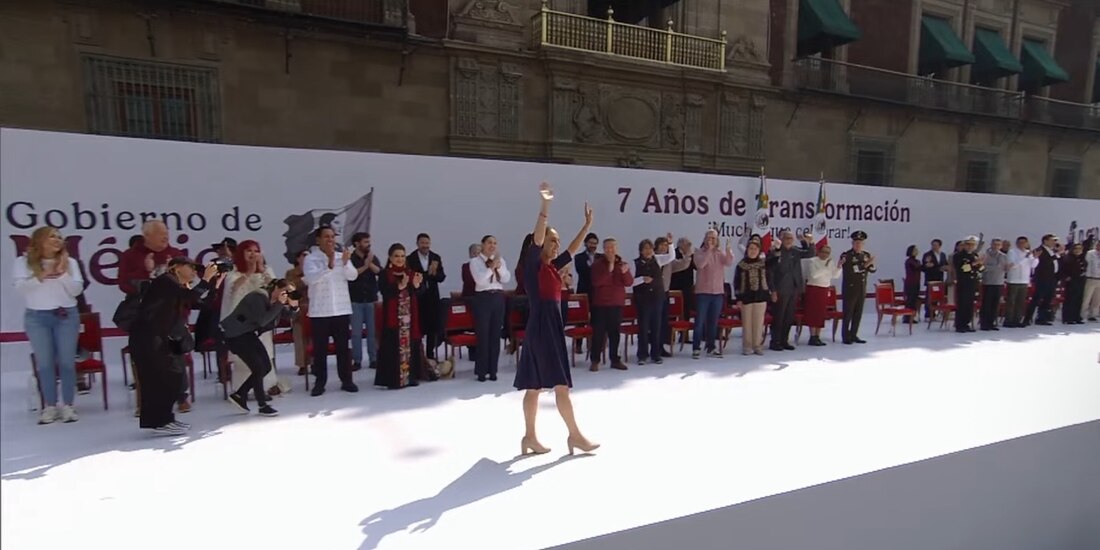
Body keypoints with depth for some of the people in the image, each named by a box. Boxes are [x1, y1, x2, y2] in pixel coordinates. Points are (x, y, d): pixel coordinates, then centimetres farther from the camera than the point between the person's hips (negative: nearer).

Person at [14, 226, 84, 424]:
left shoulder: (69, 262, 7)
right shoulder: (24, 263, 5)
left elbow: (77, 290, 0)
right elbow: (21, 287, -6)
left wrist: (63, 273, -10)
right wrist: (42, 275, -13)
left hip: (67, 316, 0)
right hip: (36, 317, 0)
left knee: (67, 361, 1)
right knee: (44, 363, 2)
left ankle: (67, 405, 9)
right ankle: (50, 406, 11)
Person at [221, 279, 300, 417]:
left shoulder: (275, 300, 4)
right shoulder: (259, 296, -22)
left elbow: (289, 315, -1)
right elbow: (262, 321, -30)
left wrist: (293, 305, -21)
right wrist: (279, 304, -32)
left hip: (248, 333, 9)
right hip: (234, 334, -9)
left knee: (266, 367, 5)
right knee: (259, 368, -12)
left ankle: (238, 395, 21)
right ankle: (262, 406, 1)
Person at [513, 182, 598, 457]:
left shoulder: (552, 267, 13)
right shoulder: (533, 265, -8)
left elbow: (573, 249, 20)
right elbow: (536, 239, -23)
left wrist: (587, 225, 16)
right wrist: (545, 206, -30)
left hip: (552, 326, 9)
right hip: (541, 327, -9)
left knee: (535, 386, 11)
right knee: (561, 384, -2)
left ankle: (529, 437, 18)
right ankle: (575, 435, 9)